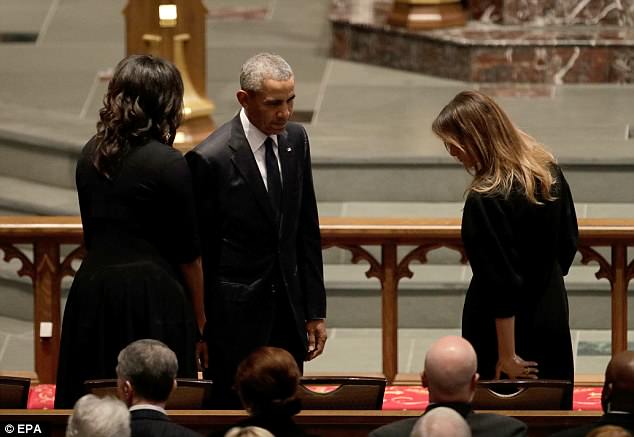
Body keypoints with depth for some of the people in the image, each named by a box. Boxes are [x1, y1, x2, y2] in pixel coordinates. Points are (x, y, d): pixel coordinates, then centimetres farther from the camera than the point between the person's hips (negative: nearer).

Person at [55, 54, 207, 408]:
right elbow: (188, 254, -5)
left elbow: (93, 233, 14)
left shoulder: (91, 155, 8)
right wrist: (201, 324, 3)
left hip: (91, 289, 6)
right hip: (152, 297, -6)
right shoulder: (169, 165, -10)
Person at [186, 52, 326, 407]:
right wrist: (199, 331, -8)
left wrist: (316, 311, 9)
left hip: (288, 312, 6)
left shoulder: (295, 140, 4)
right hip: (235, 318, -6)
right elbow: (198, 253, -10)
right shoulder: (210, 159, -16)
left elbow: (308, 231, 10)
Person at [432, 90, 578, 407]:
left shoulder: (486, 201, -25)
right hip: (553, 318, 8)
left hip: (505, 330, -8)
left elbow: (503, 285, -23)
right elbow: (569, 242, 10)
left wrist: (507, 357, -18)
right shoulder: (548, 170, -1)